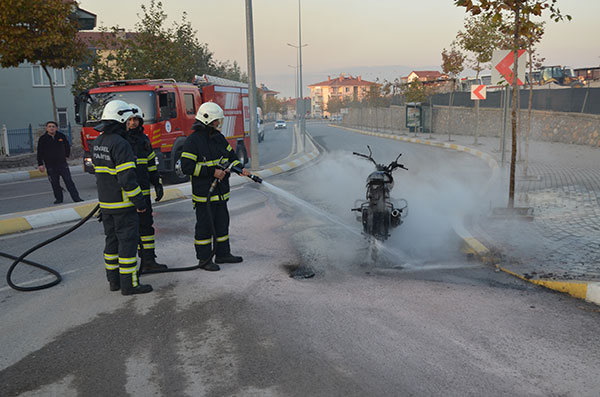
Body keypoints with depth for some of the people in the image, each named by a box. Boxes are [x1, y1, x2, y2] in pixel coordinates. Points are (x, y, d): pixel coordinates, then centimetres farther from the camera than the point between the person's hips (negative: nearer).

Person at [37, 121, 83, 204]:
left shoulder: (61, 136, 4)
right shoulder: (43, 139, -1)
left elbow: (67, 146, 22)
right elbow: (40, 153, 1)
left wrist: (66, 155, 22)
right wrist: (40, 164, -3)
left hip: (62, 163, 1)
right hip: (50, 165, -1)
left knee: (69, 181, -2)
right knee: (54, 183, 3)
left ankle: (76, 198, -2)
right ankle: (59, 199, 14)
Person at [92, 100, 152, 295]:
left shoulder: (97, 143, 10)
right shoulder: (120, 144, -19)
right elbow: (127, 178, -23)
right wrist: (140, 202, -16)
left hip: (105, 203, 9)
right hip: (122, 205, -9)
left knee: (112, 240, 16)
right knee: (128, 241, -2)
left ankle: (114, 280, 24)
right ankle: (129, 284, 4)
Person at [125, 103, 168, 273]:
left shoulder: (144, 139, 13)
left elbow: (151, 164, 19)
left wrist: (158, 184, 14)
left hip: (143, 191, 6)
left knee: (146, 224, 9)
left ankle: (148, 260, 18)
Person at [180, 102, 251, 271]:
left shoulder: (219, 138, 11)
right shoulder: (193, 141, -14)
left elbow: (231, 156, 20)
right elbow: (186, 167, -19)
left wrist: (240, 169, 0)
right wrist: (212, 171, -21)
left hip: (221, 192, 8)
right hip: (203, 193, -8)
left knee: (222, 223, 16)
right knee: (205, 226, 1)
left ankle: (223, 254, 29)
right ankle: (204, 259, 13)